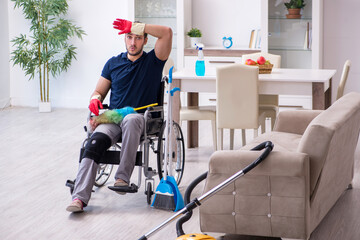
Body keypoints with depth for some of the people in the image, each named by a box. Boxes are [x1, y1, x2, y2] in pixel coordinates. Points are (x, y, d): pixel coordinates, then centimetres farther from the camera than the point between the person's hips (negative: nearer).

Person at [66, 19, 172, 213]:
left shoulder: (153, 61, 10)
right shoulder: (113, 63, 21)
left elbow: (167, 33, -5)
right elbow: (99, 91, 23)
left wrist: (135, 27, -8)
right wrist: (95, 99, -2)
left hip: (141, 118, -3)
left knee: (130, 120, -41)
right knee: (94, 142, -28)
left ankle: (123, 177, -40)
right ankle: (80, 197, -39)